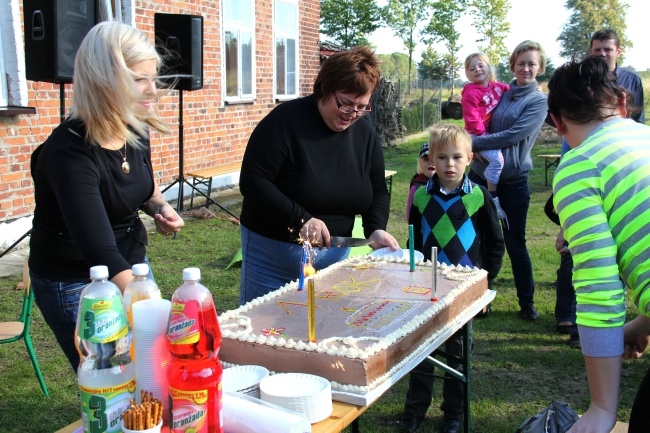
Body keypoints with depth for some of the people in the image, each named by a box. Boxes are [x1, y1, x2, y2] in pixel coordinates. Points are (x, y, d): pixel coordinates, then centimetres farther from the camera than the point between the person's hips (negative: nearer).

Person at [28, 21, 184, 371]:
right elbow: (101, 253, -38)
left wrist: (159, 208, -6)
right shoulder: (70, 152, -29)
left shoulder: (135, 131, -7)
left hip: (131, 266, 7)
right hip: (76, 284, -6)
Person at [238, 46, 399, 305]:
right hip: (273, 254, -5)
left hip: (334, 254, 5)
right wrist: (299, 219, -28)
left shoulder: (364, 132, 1)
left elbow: (378, 190, 8)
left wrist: (376, 229, -12)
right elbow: (251, 181, -20)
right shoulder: (286, 121, -16)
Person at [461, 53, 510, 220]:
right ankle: (493, 197, -19)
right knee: (497, 158, -27)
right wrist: (482, 133, -16)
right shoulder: (471, 93, -15)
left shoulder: (497, 87, 7)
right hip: (478, 135, -8)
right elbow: (471, 118, -18)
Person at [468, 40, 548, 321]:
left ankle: (527, 303, 18)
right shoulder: (501, 93, 10)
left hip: (513, 181, -4)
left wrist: (473, 142, -16)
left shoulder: (538, 101, -4)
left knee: (515, 243, 4)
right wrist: (473, 145, -2)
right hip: (481, 174, 4)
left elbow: (513, 135, -16)